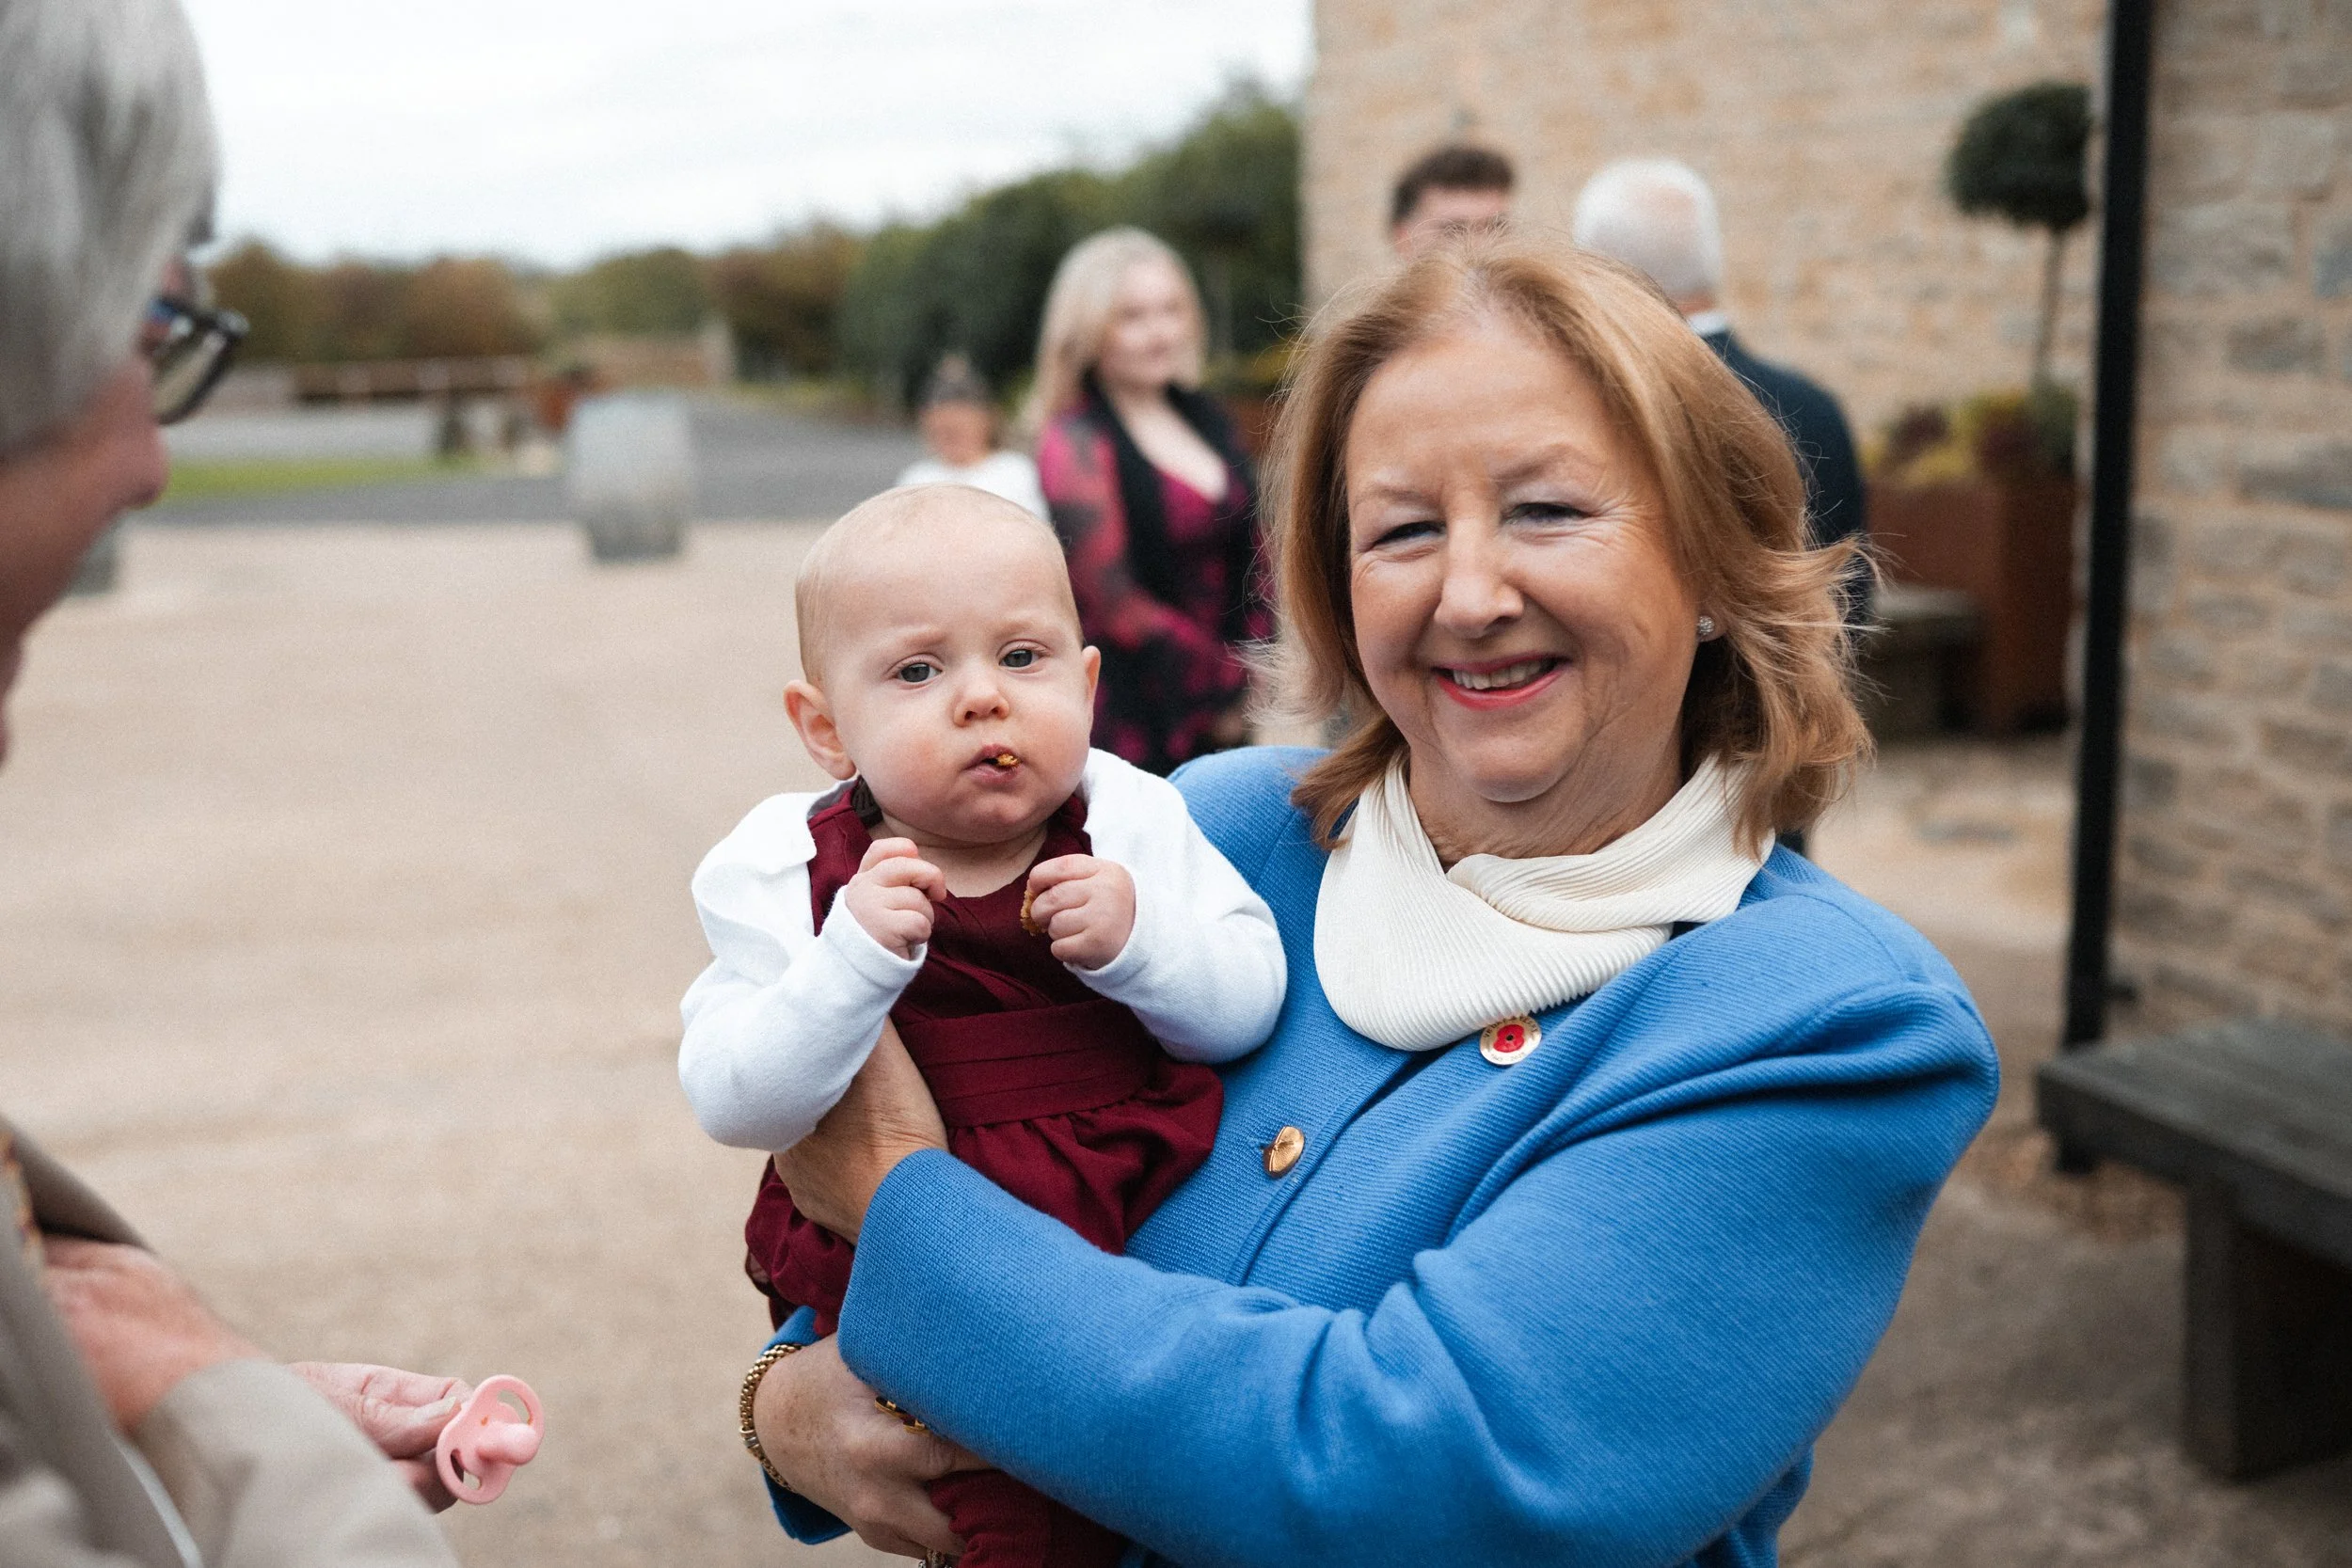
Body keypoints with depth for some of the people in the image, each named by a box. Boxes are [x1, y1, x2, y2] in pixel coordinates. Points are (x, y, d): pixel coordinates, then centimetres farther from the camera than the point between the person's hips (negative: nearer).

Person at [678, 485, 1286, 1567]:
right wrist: (856, 956, -28)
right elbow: (734, 1109, -14)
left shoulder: (1132, 819, -1)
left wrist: (1138, 941, -20)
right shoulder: (786, 872, -6)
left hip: (1139, 1213, 4)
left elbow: (1250, 1008, -1)